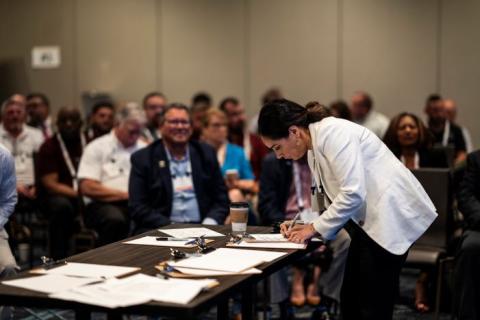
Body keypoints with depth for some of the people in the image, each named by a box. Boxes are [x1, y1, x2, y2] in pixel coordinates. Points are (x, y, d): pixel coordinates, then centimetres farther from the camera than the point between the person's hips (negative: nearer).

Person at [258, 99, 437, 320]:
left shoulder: (333, 132, -16)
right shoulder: (314, 151, 12)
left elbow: (353, 193, -23)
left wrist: (316, 228, -12)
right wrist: (306, 226, 1)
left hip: (391, 214, -10)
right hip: (369, 219, 10)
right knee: (350, 301, 10)